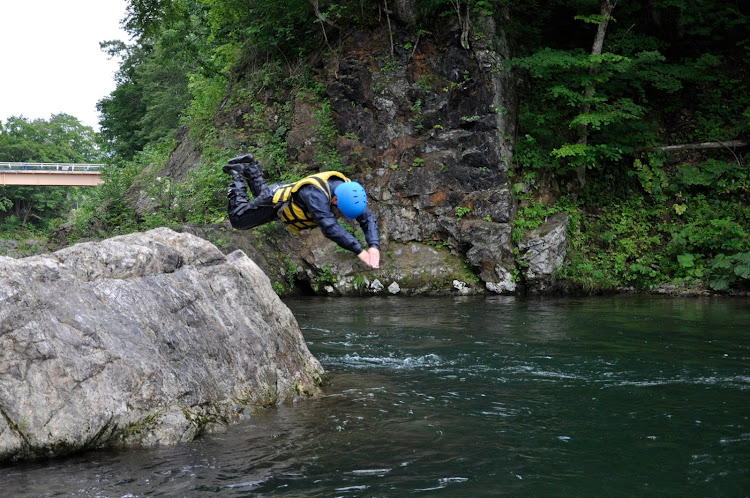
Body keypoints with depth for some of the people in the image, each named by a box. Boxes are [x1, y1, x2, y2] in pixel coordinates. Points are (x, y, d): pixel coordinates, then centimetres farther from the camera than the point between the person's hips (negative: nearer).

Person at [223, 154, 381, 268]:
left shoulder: (350, 192, -29)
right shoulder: (316, 194, -50)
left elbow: (368, 219, -30)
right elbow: (330, 227, -61)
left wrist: (374, 246, -49)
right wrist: (359, 251, -67)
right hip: (275, 200, -6)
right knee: (237, 220, 16)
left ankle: (250, 168, 49)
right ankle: (237, 174, 27)